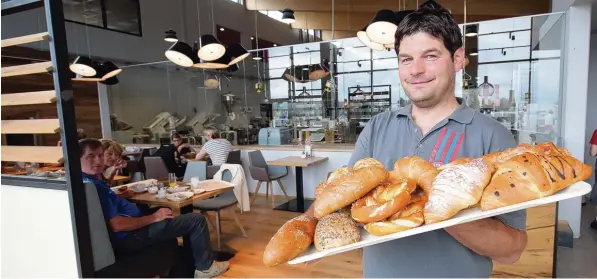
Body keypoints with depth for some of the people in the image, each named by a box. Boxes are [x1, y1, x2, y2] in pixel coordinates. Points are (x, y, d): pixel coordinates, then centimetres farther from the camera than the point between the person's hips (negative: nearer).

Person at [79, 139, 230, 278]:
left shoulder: (86, 182, 7)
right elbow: (116, 225, -29)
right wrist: (153, 218, -18)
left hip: (129, 232, 11)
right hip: (129, 237, -11)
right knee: (197, 220, -8)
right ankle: (205, 267, 12)